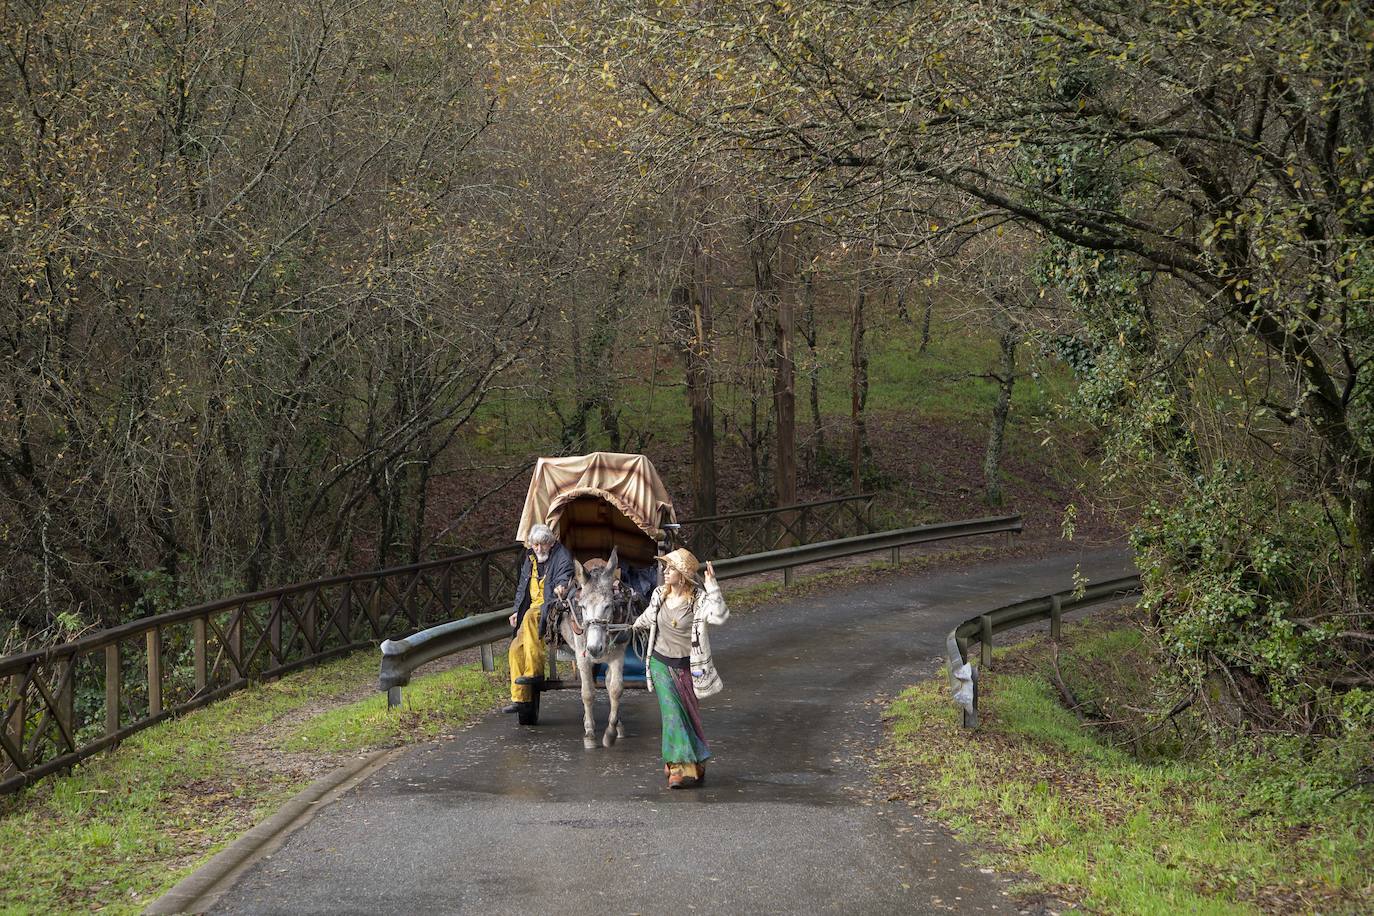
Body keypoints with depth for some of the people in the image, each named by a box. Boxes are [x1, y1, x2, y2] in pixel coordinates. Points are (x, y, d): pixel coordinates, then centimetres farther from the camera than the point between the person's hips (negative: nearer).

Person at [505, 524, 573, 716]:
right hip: (534, 608, 8)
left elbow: (565, 574, -20)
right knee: (516, 648, -5)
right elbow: (522, 587, 26)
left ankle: (535, 670, -38)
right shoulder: (530, 559, 19)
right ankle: (519, 698, -3)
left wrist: (561, 585, -44)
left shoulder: (561, 555, -3)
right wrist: (516, 610, 15)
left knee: (530, 617, -37)